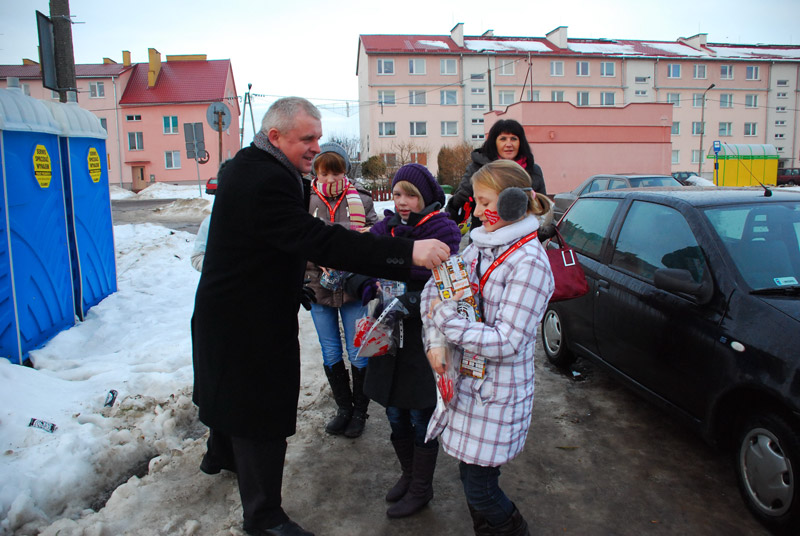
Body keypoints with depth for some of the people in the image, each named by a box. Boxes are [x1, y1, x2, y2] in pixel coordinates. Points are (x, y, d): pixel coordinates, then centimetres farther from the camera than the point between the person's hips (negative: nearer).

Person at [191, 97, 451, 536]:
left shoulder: (247, 167, 6)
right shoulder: (265, 182, -29)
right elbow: (320, 242, -38)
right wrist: (408, 253, -42)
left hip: (230, 313, 11)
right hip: (248, 323, -11)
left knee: (231, 392, 31)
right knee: (262, 415, 3)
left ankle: (219, 454, 57)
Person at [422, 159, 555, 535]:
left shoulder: (529, 262, -20)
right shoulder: (480, 245, 3)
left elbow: (506, 342, -23)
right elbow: (435, 288, 5)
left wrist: (444, 318, -19)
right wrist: (435, 342, -10)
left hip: (497, 392, -7)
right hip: (466, 381, 7)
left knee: (479, 487, 5)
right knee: (471, 474, 20)